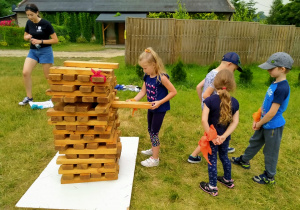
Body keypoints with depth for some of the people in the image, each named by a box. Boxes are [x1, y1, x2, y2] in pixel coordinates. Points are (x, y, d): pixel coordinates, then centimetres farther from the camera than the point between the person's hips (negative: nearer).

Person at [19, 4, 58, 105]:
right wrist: (28, 37, -8)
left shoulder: (45, 24, -13)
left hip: (45, 51, -5)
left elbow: (55, 40, -13)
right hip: (33, 51, 5)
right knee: (25, 72, -8)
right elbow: (25, 36, 16)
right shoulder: (29, 23, 3)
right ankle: (29, 97, 5)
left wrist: (41, 41, -21)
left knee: (48, 76, 1)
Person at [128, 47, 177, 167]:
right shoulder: (147, 77, -2)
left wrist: (160, 102, -27)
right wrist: (133, 100, -13)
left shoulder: (161, 78, -24)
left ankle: (155, 159, 17)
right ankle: (153, 149, 46)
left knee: (154, 132, 1)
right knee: (150, 130, 23)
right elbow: (143, 91, 3)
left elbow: (173, 92, -21)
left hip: (160, 109, -8)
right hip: (151, 107, 8)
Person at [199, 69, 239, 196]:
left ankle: (212, 188, 24)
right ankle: (228, 180, 46)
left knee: (212, 160, 10)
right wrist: (224, 136, -16)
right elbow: (235, 122, -10)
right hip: (225, 137, 4)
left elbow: (204, 120, -26)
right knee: (224, 157, 26)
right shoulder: (235, 102, -6)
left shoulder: (209, 100, -20)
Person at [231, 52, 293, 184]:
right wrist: (257, 119, 4)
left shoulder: (282, 88, -28)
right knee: (254, 142, 25)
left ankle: (269, 176, 30)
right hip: (265, 123, 9)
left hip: (273, 126, -9)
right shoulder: (275, 84, 1)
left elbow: (272, 112, -26)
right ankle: (244, 160, 47)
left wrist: (259, 124, -12)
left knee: (271, 151, 10)